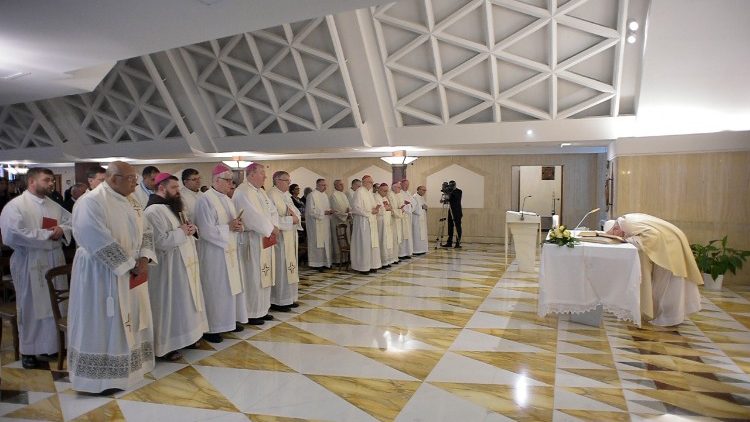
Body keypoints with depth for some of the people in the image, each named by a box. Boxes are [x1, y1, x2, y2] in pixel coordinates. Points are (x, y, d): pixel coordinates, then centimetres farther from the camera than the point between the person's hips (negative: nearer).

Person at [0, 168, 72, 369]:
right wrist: (47, 234, -17)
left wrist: (62, 230, -8)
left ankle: (55, 344, 25)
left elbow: (71, 222, 14)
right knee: (31, 307, 5)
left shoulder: (54, 206, 10)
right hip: (30, 265, -6)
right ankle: (28, 349, 20)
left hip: (55, 262, 6)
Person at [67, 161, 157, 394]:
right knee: (103, 325, 4)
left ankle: (125, 367, 32)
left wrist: (144, 258, -8)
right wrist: (130, 266, -19)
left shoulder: (130, 201, 7)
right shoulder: (91, 202, -18)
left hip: (132, 273, 8)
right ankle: (100, 378, 20)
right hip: (102, 274, -8)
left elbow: (145, 231, 9)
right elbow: (100, 243, -24)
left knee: (129, 321, 16)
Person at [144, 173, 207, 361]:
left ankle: (183, 336, 28)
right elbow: (160, 241, -25)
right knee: (170, 305, 0)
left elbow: (183, 229, 20)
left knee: (183, 302, 16)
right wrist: (181, 232, -17)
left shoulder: (172, 206, 14)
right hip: (169, 265, -10)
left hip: (184, 261, 10)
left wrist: (190, 229, -1)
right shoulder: (154, 210, -17)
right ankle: (167, 346, 12)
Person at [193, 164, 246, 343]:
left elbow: (233, 222, 16)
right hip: (214, 252, -8)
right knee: (214, 289, 0)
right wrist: (229, 227, -18)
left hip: (230, 250, 8)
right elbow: (206, 230, -20)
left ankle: (229, 320, 28)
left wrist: (239, 226, -6)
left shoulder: (226, 199, 11)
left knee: (231, 286, 14)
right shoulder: (205, 200, -14)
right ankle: (210, 328, 12)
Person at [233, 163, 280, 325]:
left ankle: (262, 310, 25)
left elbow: (272, 210, 11)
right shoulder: (242, 192, -14)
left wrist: (274, 227, -8)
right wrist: (270, 230, -14)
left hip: (265, 239, 9)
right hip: (251, 240, -9)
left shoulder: (261, 192, 15)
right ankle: (251, 314, 10)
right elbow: (253, 216, -22)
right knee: (253, 277, -2)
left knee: (264, 275, 14)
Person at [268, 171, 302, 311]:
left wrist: (295, 215, -11)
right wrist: (290, 220, -17)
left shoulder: (286, 195, 13)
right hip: (279, 238, -9)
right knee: (280, 269, -2)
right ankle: (277, 301, 9)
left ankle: (288, 298, 23)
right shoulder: (272, 196, -14)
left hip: (290, 237, 9)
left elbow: (297, 212, 12)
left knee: (290, 267, 13)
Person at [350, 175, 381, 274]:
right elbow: (357, 208, -17)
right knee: (363, 243, -5)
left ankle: (371, 265, 15)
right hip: (363, 221, -9)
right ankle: (362, 267, 2)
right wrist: (370, 212, -15)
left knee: (372, 243, 9)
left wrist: (376, 209, 0)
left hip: (371, 222, 9)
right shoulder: (359, 192, -11)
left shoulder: (370, 192, 16)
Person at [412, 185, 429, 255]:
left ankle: (421, 249, 15)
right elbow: (413, 208, -20)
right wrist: (422, 207, -18)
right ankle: (416, 250, -3)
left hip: (422, 218, 9)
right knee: (417, 234, -7)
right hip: (417, 218, -9)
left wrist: (425, 207, 2)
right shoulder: (414, 197, -12)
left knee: (423, 234, 10)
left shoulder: (422, 197, 16)